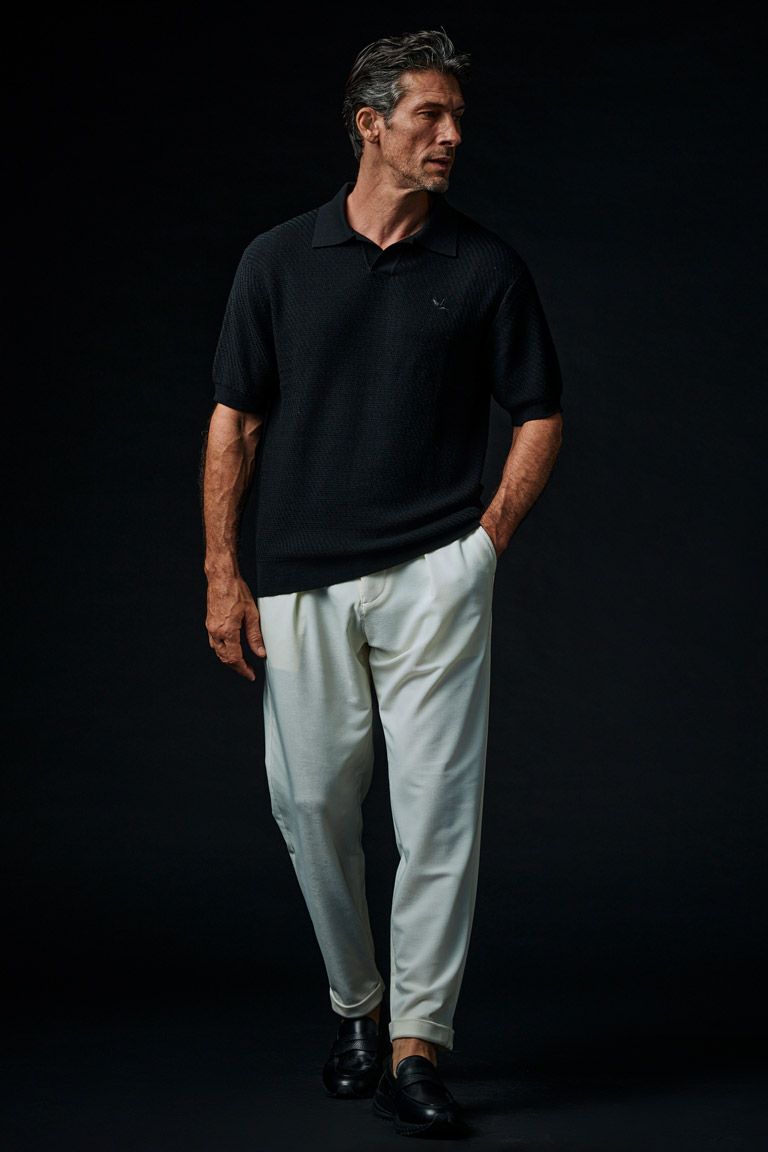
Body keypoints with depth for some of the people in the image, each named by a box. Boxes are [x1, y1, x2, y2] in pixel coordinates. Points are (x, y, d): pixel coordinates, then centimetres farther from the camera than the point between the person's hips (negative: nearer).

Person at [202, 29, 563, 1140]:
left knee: (440, 805, -6)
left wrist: (489, 535, 0)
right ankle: (355, 1004, 27)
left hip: (433, 576, -1)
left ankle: (417, 1045, -1)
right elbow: (233, 422, 5)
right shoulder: (279, 260, 4)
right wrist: (223, 575, 0)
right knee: (311, 803, 6)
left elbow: (540, 413, 11)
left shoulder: (486, 266, 3)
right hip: (299, 582, 1)